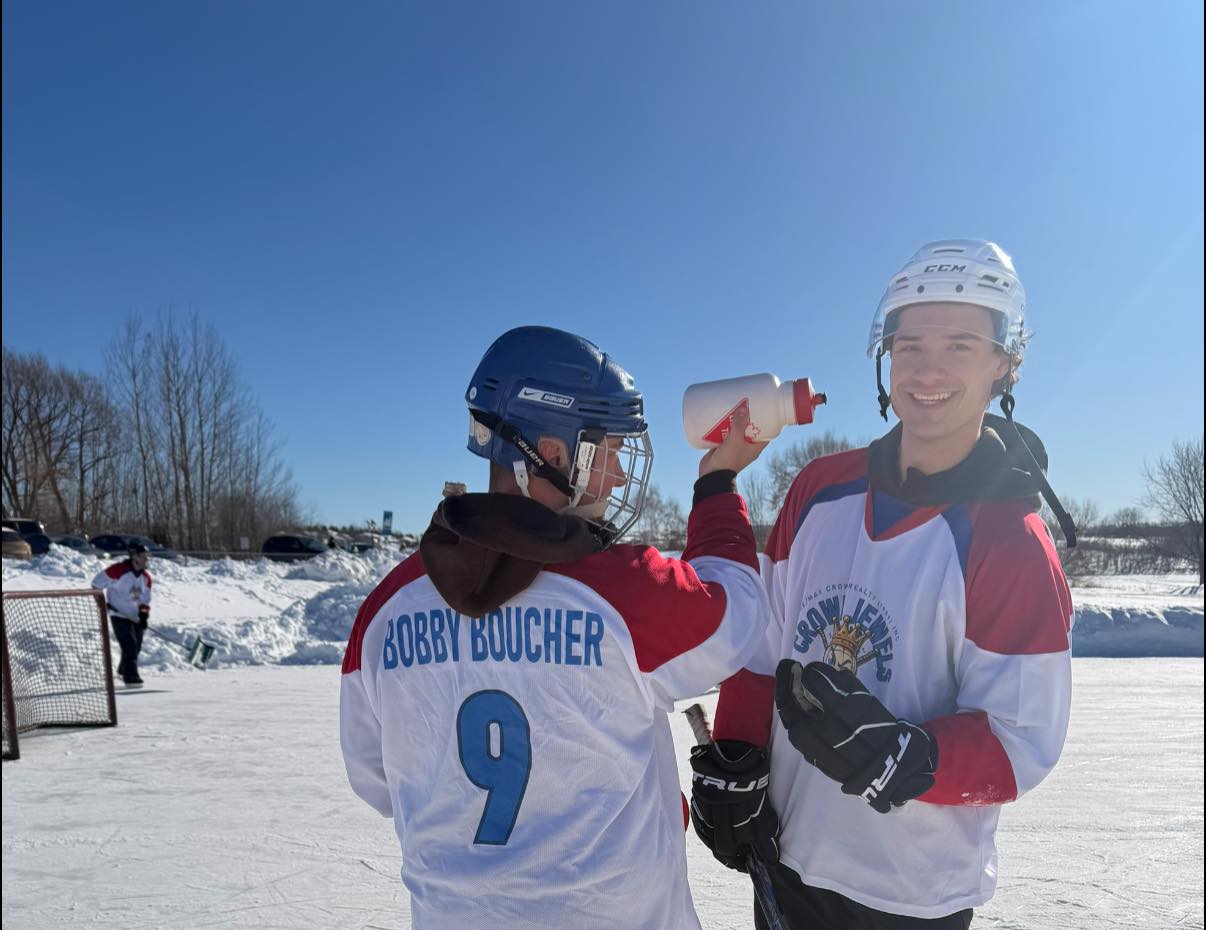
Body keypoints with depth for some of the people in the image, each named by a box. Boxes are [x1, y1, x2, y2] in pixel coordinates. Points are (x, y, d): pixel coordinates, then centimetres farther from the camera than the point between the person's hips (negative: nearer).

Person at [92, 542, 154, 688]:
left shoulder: (146, 577, 7)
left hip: (136, 617, 7)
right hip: (119, 615, -7)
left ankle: (123, 671, 36)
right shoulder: (119, 569, -15)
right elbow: (98, 581, -8)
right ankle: (131, 678, -15)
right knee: (130, 646, -17)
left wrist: (144, 615, 1)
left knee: (136, 648, 12)